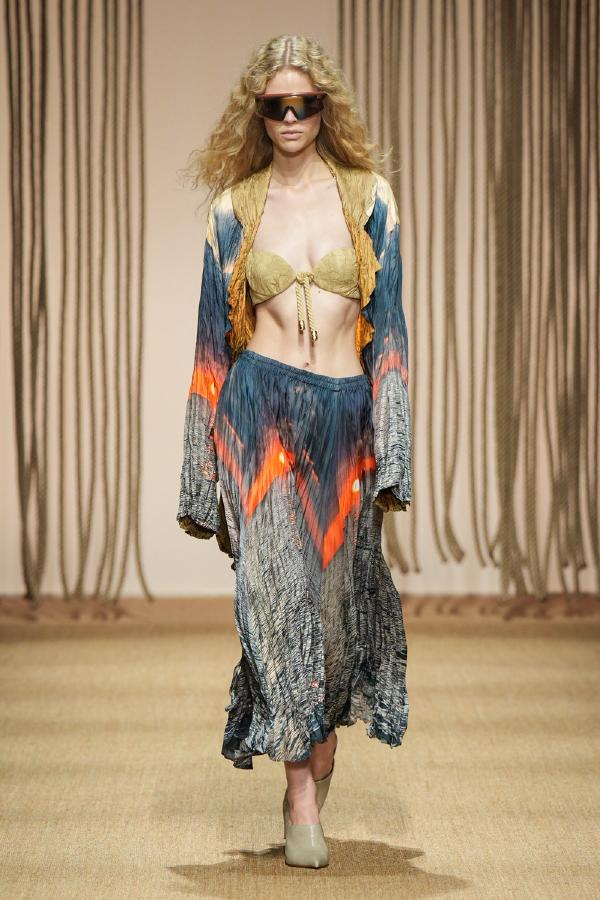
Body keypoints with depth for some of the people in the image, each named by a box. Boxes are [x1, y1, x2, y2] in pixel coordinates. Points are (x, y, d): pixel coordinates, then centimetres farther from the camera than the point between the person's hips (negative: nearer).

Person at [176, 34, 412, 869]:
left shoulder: (369, 195, 5)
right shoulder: (234, 207, 6)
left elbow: (388, 325, 3)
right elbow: (215, 335, 7)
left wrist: (390, 451, -5)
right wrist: (205, 470, 4)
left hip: (345, 418, 1)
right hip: (261, 412, -1)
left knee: (337, 589, 8)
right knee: (277, 586, -9)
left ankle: (320, 731, 33)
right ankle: (302, 787, -3)